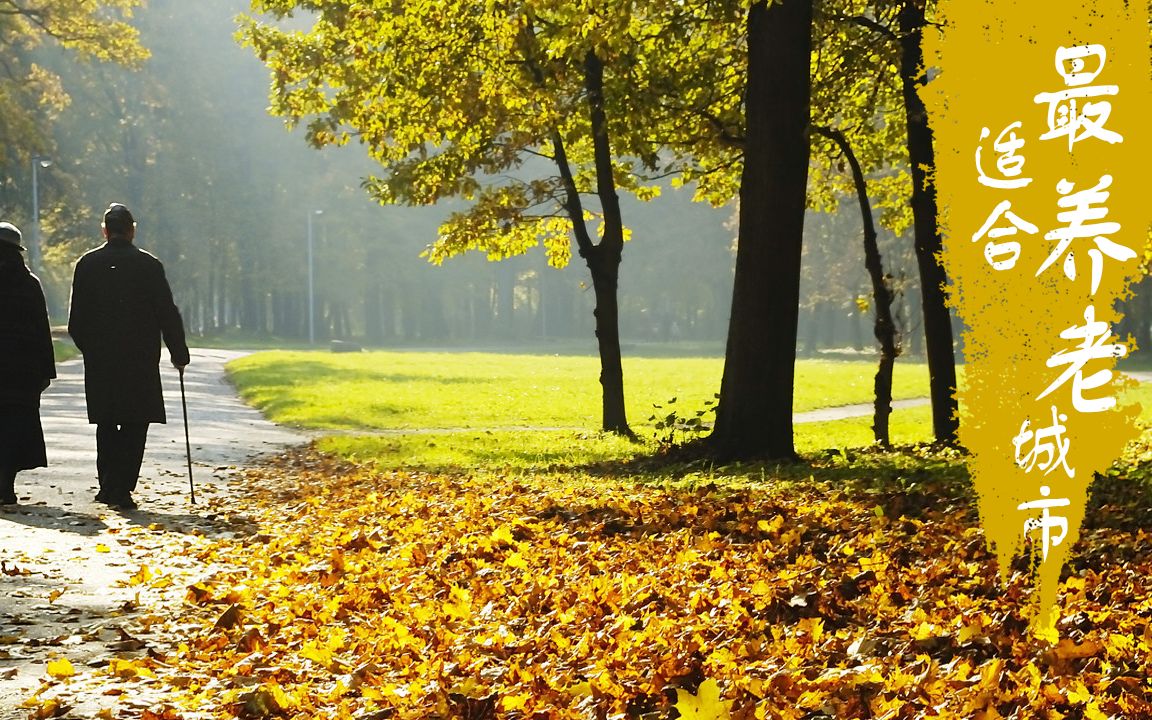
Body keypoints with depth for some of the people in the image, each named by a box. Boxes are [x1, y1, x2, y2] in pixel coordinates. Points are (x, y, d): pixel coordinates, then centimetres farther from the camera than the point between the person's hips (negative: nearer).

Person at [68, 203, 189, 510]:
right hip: (140, 359, -2)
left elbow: (76, 320, 4)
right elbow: (168, 314, -2)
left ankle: (108, 486, 14)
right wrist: (179, 354, 8)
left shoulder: (87, 264, 2)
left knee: (106, 424, 15)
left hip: (99, 360, 3)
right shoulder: (149, 265, -4)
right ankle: (122, 489, -7)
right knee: (135, 424, 2)